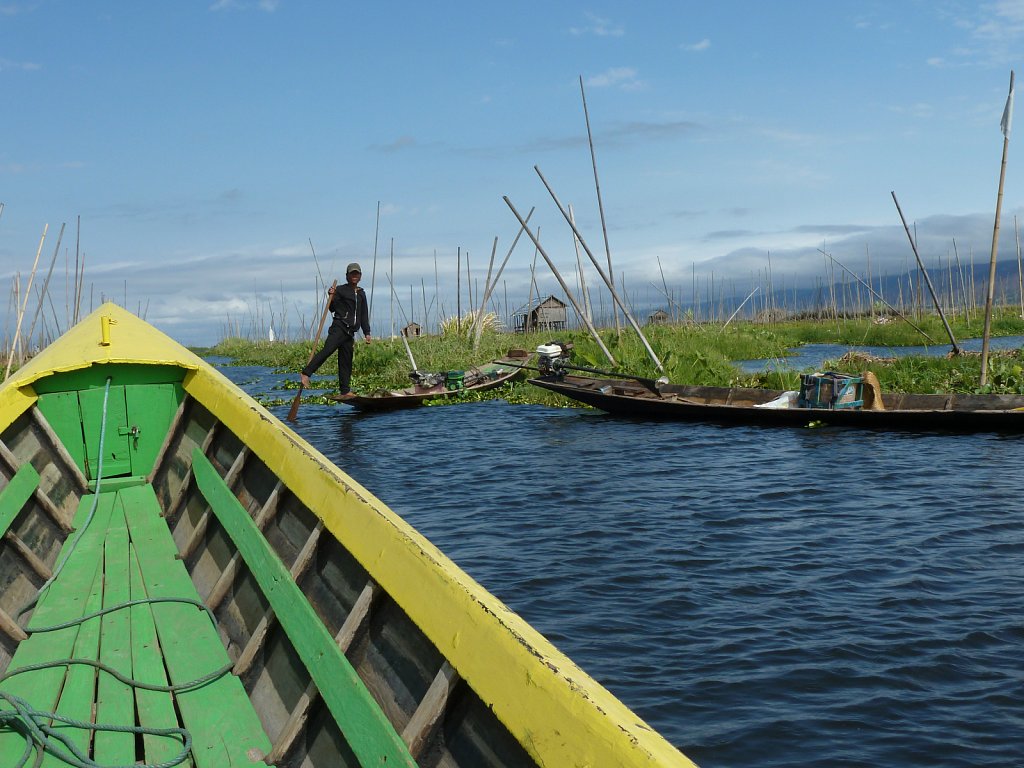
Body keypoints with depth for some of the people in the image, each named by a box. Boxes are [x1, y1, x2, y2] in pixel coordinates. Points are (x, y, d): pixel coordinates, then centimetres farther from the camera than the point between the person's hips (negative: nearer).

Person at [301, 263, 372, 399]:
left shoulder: (361, 294, 20)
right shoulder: (340, 290, 2)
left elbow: (364, 315, 22)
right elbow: (333, 308, -2)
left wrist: (367, 333, 16)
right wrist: (331, 297, -19)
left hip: (350, 332, 6)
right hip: (339, 327, -6)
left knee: (346, 361, 6)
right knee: (327, 349, -26)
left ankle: (345, 391, 7)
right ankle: (306, 373, -30)